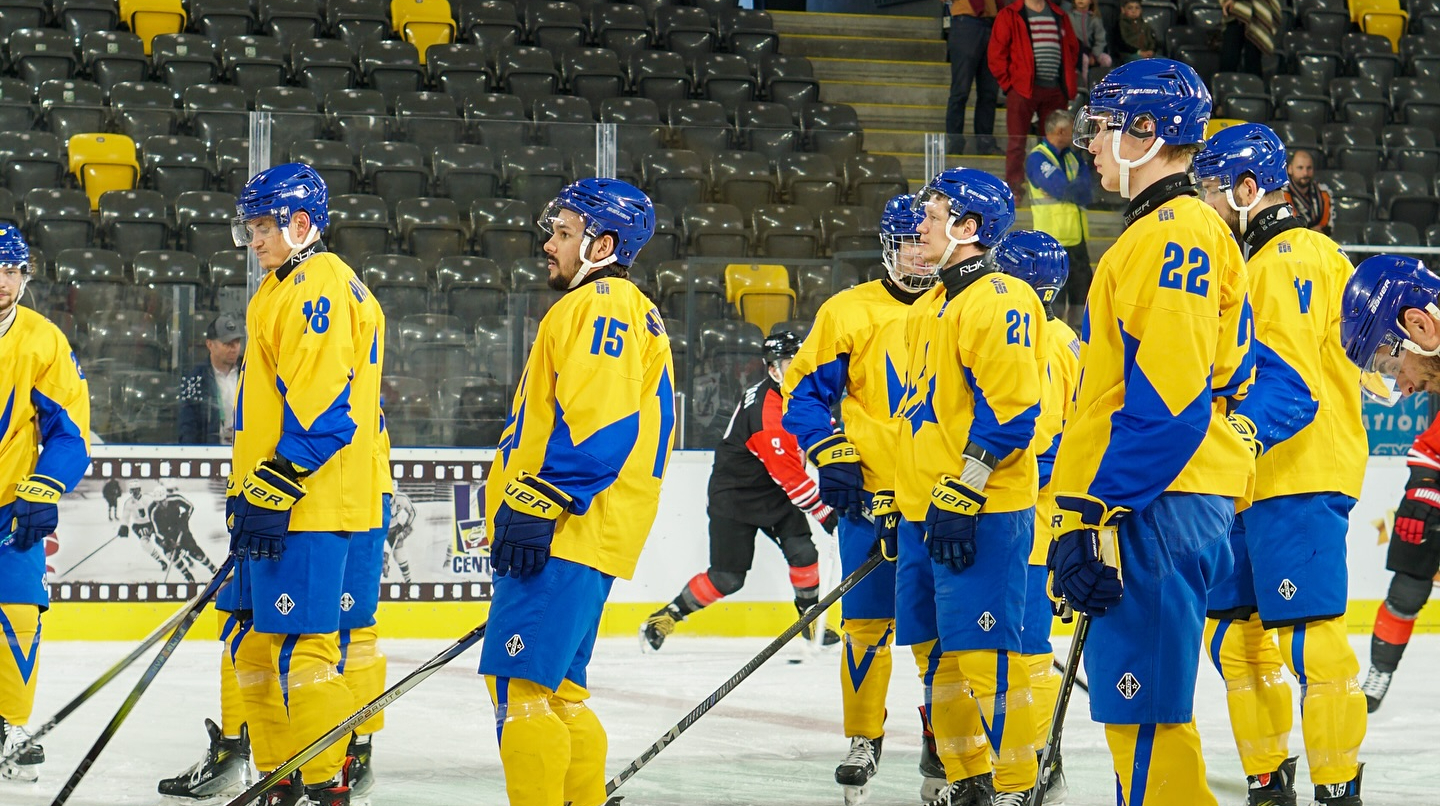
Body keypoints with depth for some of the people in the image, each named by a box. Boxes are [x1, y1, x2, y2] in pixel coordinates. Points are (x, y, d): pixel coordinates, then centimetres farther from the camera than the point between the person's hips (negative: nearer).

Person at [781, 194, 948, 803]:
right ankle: (863, 740, 14)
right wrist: (830, 455, -8)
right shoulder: (850, 312, 2)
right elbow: (805, 390, 4)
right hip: (870, 495, -1)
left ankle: (943, 746, 11)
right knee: (867, 619, -1)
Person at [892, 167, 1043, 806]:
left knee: (986, 655, -10)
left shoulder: (1000, 301, -12)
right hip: (924, 512, 10)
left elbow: (1009, 411, -19)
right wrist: (896, 501, 24)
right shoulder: (929, 308, 20)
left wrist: (962, 495, -22)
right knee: (939, 654, 11)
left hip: (981, 516, -10)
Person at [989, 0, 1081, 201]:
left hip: (1055, 92, 4)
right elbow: (996, 53, -1)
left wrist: (1070, 83, 9)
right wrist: (1008, 82, -6)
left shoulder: (1060, 16, 16)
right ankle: (1014, 189, -2)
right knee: (1017, 141, -4)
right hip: (1023, 89, -4)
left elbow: (1073, 49, 19)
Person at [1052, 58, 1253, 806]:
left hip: (1156, 509, -11)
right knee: (1139, 708, 13)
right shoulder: (1156, 232, 22)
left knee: (1143, 712, -12)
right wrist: (1088, 512, 27)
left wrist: (1094, 517, -23)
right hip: (1149, 506, 11)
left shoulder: (1175, 231, -12)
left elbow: (1168, 399, -21)